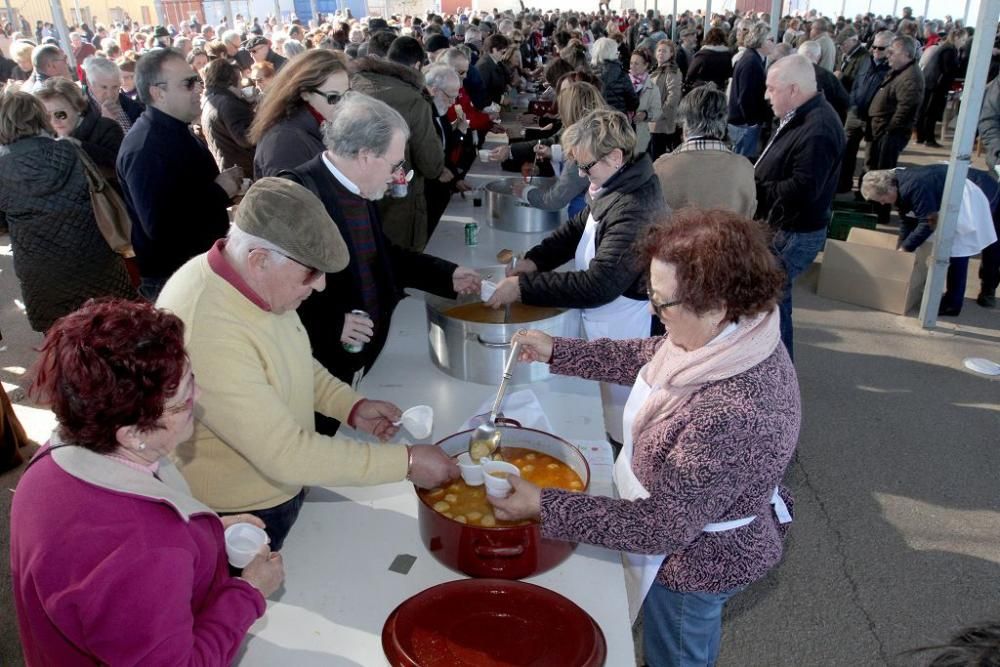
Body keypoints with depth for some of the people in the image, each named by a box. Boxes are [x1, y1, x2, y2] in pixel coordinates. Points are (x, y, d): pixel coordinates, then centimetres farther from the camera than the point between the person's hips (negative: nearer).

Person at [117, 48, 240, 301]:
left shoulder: (175, 129, 7)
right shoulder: (144, 149, -25)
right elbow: (160, 227, -33)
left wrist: (224, 186, 1)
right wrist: (220, 192, -23)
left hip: (203, 264, 9)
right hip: (173, 280, -9)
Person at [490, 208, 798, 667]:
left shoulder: (732, 417, -43)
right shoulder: (736, 331, -16)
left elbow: (661, 525, -34)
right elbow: (648, 357, 2)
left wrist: (542, 506, -31)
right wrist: (557, 352, -3)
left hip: (695, 560, -7)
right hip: (700, 531, 7)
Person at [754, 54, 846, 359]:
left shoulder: (817, 130, -25)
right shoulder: (799, 116, 8)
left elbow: (803, 189, -30)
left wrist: (757, 189, -18)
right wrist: (754, 180, -2)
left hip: (795, 233, -10)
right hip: (781, 226, 10)